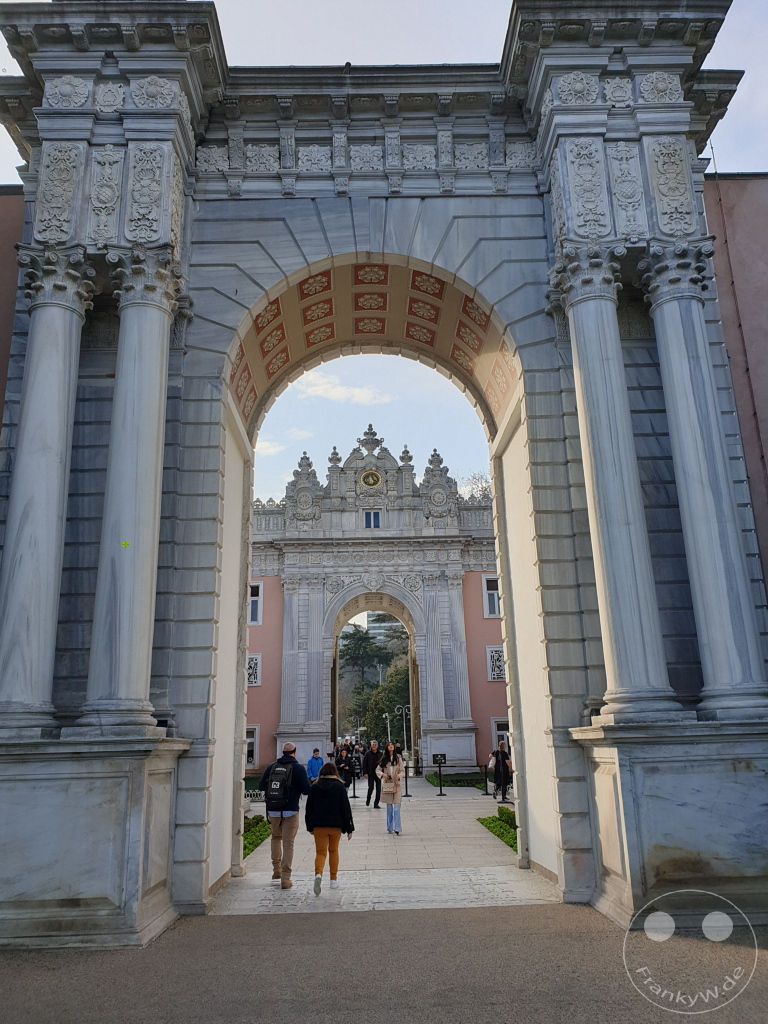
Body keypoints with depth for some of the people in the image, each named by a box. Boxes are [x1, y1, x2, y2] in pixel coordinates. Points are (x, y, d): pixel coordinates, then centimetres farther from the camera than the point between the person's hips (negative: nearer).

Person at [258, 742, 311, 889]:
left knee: (275, 838, 26)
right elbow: (307, 790, -11)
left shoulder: (271, 766, 2)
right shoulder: (299, 768, -8)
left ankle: (276, 870, 26)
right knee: (288, 843, 4)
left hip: (272, 811, 3)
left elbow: (261, 786, 6)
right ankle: (285, 879, 1)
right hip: (290, 811, -3)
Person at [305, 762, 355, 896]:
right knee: (333, 851, 17)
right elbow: (346, 808, -4)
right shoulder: (340, 787, -3)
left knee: (320, 851, 2)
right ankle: (333, 879, 22)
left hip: (318, 825, 0)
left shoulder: (315, 787, 1)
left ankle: (318, 874, -25)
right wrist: (349, 828, 0)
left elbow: (309, 808, 5)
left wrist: (310, 826, 14)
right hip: (335, 825, 0)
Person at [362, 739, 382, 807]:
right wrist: (365, 773, -10)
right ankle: (368, 800, 21)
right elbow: (364, 764, -2)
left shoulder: (380, 754, 3)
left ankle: (376, 803, 13)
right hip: (371, 774, -2)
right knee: (371, 788, -5)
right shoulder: (368, 754, -2)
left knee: (378, 789, 2)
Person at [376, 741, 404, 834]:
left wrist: (399, 776, -15)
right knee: (389, 807, 8)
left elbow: (402, 771, 6)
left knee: (396, 807, -10)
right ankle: (390, 827, 18)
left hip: (396, 785, -1)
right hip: (387, 785, 2)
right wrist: (382, 774, -10)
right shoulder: (383, 759, 7)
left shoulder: (398, 759, 5)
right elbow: (377, 770, 10)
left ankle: (397, 828, -12)